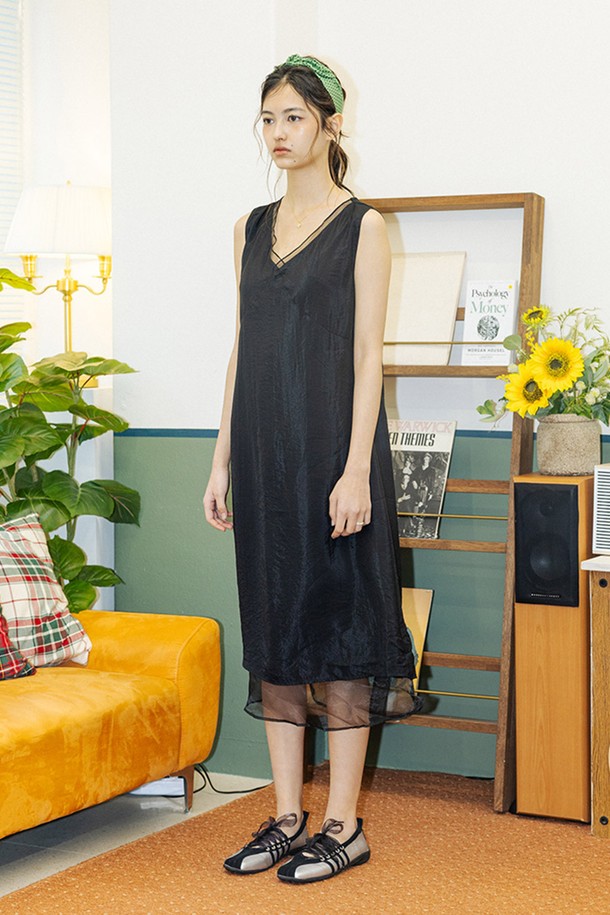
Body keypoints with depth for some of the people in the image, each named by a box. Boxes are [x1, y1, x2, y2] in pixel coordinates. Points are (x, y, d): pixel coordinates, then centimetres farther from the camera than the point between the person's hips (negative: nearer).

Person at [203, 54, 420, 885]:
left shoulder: (362, 226, -3)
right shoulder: (252, 229, 14)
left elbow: (367, 354, -9)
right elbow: (243, 350, 14)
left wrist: (356, 469, -16)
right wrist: (222, 461, 10)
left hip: (332, 438, -6)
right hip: (264, 446, 6)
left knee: (339, 621, -2)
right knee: (275, 625, 8)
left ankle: (343, 827, 7)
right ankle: (288, 819, 17)